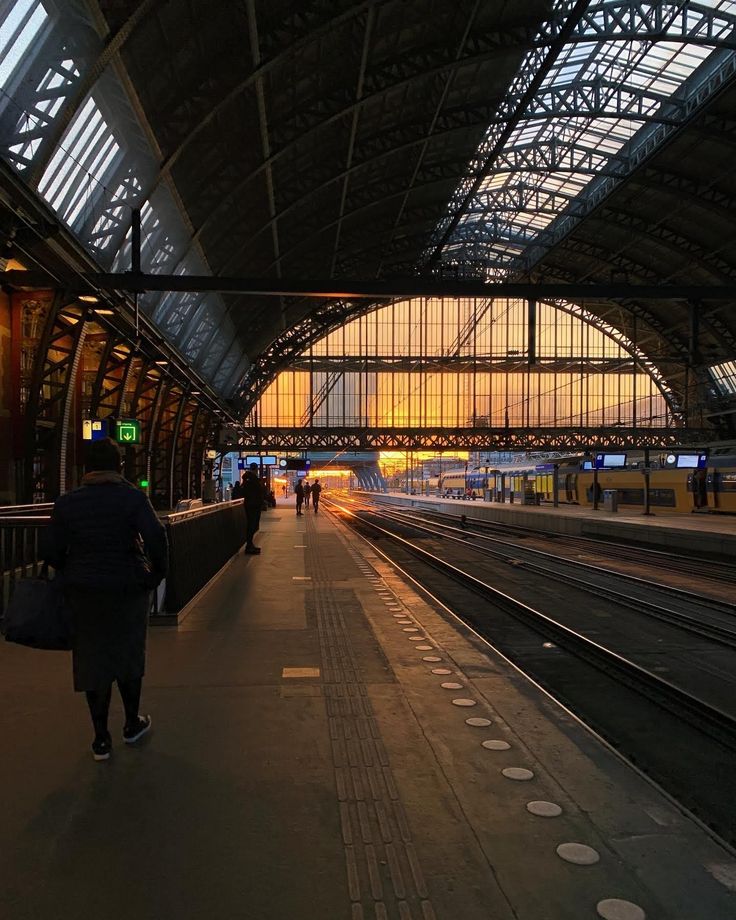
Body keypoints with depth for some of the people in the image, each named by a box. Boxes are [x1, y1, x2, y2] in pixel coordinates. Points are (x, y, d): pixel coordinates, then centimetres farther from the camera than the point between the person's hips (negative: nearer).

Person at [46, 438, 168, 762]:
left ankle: (101, 739, 18)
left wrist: (71, 576, 14)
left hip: (84, 592, 1)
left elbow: (54, 552, -3)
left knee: (92, 660, 12)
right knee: (128, 655, 17)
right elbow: (155, 537, -21)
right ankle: (132, 724, 32)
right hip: (128, 589, -1)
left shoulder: (66, 502, -3)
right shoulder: (133, 497, -10)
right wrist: (157, 573, -7)